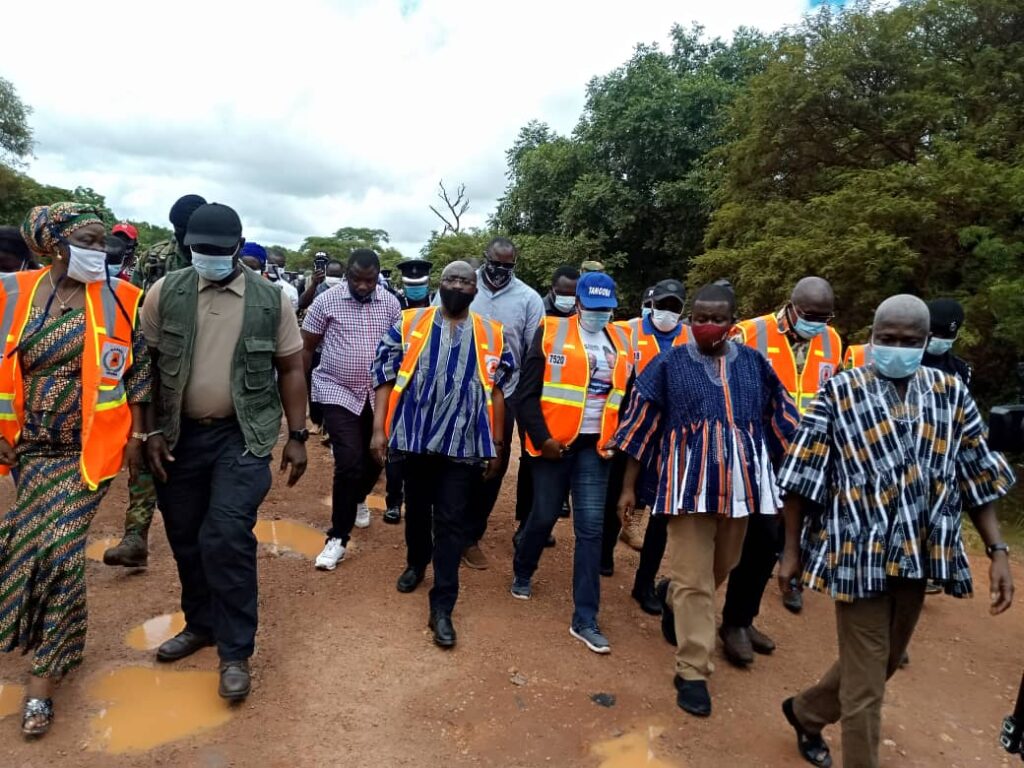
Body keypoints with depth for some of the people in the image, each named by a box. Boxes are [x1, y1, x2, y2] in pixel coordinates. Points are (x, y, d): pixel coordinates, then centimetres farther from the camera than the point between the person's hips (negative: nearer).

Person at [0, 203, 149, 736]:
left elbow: (138, 371, -2)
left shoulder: (119, 298, -6)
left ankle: (45, 670, 14)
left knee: (57, 548, -3)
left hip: (91, 447, -3)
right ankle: (60, 645, 38)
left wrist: (136, 435, -3)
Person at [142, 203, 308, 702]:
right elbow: (143, 365, 4)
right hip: (178, 436, 3)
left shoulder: (271, 300, -4)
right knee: (185, 539, 14)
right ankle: (200, 624, 37)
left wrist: (297, 437, -1)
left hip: (242, 435, -3)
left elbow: (291, 369, 1)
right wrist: (150, 431, -2)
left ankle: (235, 651, 7)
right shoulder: (165, 293, -1)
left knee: (227, 539, -10)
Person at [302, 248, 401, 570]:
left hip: (378, 394, 4)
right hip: (338, 393, -3)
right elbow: (306, 347, -1)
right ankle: (337, 537, 3)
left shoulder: (390, 303, 0)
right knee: (350, 462, -13)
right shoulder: (326, 301, -8)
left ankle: (357, 499, 49)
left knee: (375, 458, 15)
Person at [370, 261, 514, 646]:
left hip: (464, 443, -1)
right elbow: (386, 377, 1)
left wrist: (496, 444, 7)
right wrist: (379, 428, -5)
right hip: (416, 436, 1)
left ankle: (442, 606, 10)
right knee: (417, 509, 20)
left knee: (451, 523, 1)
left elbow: (498, 391, 8)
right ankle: (416, 563, 47)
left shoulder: (492, 335, 4)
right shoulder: (410, 323, 2)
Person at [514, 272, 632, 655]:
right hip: (555, 441, -2)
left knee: (591, 527, 1)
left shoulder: (622, 341, 8)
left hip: (595, 446, 3)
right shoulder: (551, 333, -4)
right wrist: (541, 437, -13)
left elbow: (628, 396, 13)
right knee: (544, 516, 9)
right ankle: (522, 573, 40)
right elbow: (528, 393, -7)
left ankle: (585, 619, 9)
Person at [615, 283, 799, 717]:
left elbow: (782, 424, 11)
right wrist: (628, 487, -2)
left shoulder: (755, 364, 4)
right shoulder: (668, 365, -2)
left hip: (740, 482, 4)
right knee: (694, 578, 1)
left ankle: (676, 607, 49)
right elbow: (640, 427, -1)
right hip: (689, 483, -3)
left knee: (721, 567, 20)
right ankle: (692, 672, 13)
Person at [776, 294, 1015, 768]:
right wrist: (791, 550, -7)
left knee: (879, 665, 22)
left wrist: (997, 550, 0)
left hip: (919, 556, 5)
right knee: (866, 685, 3)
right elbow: (803, 478, -7)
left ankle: (805, 712, 46)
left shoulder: (951, 394, 5)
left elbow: (978, 477, 8)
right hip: (860, 555, -5)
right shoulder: (840, 392, -7)